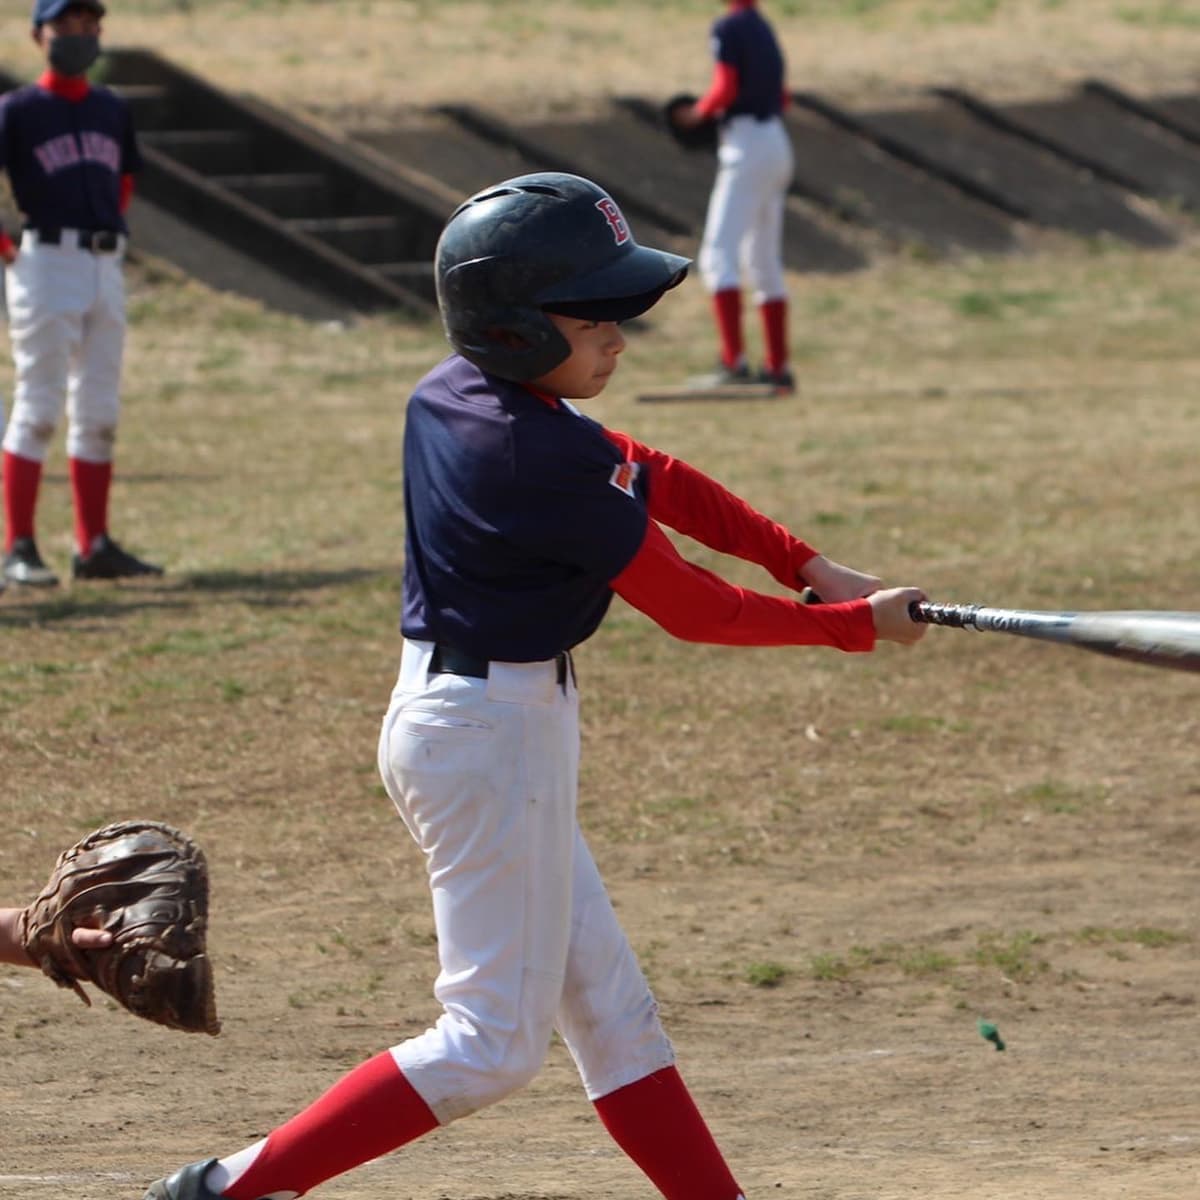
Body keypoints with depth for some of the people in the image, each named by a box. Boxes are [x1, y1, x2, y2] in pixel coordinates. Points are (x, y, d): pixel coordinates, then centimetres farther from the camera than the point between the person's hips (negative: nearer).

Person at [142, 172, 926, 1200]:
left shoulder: (456, 395, 3)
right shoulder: (545, 459, -23)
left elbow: (654, 479, 10)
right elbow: (691, 611, -14)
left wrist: (811, 566, 4)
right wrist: (858, 624, -3)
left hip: (452, 719, 10)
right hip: (497, 736, -10)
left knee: (609, 1006, 13)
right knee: (496, 1041, -3)